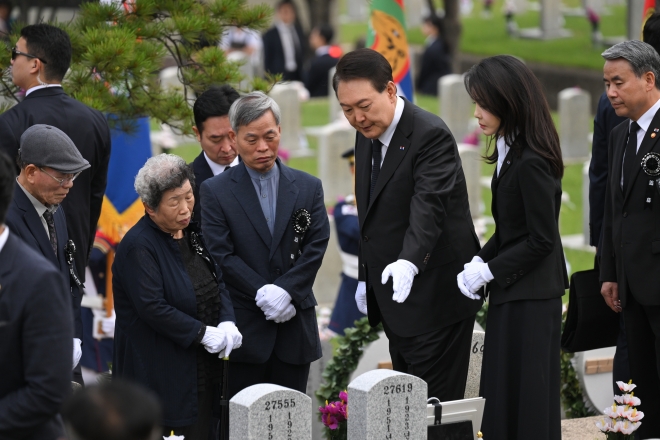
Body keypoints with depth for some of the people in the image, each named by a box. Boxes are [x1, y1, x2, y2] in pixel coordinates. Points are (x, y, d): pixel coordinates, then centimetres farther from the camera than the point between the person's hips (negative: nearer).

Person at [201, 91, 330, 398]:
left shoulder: (308, 187, 9)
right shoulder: (216, 191, 2)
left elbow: (316, 246, 1)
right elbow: (222, 255, -6)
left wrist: (285, 290, -14)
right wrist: (264, 293, -15)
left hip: (295, 327, 2)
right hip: (244, 327, -2)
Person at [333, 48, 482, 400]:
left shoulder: (430, 135, -17)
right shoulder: (367, 134, 10)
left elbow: (429, 203, -33)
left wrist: (409, 262, -48)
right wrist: (367, 278, 18)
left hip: (436, 298, -9)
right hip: (395, 297, 9)